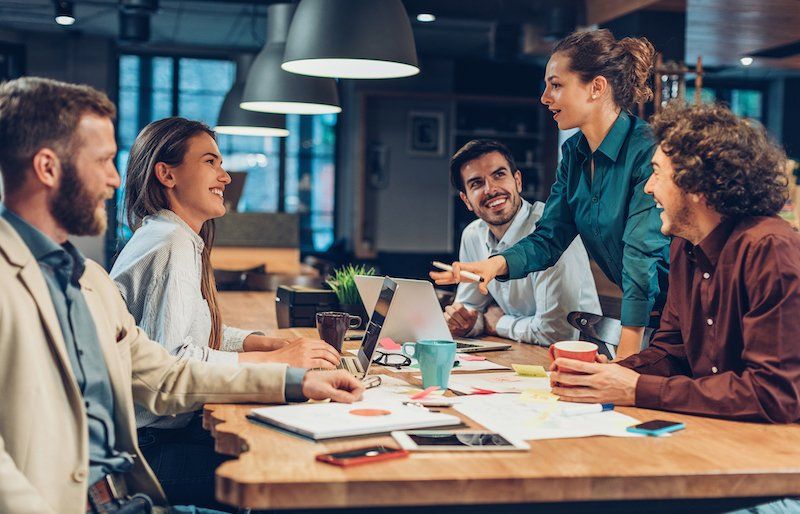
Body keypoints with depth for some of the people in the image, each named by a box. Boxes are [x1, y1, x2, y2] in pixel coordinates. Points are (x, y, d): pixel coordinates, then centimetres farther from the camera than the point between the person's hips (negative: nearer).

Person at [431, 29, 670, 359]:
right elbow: (549, 238, 6)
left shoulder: (647, 149, -19)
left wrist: (625, 359, -27)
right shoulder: (574, 152, 6)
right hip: (630, 307, 7)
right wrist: (496, 264, -15)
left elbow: (642, 252, -24)